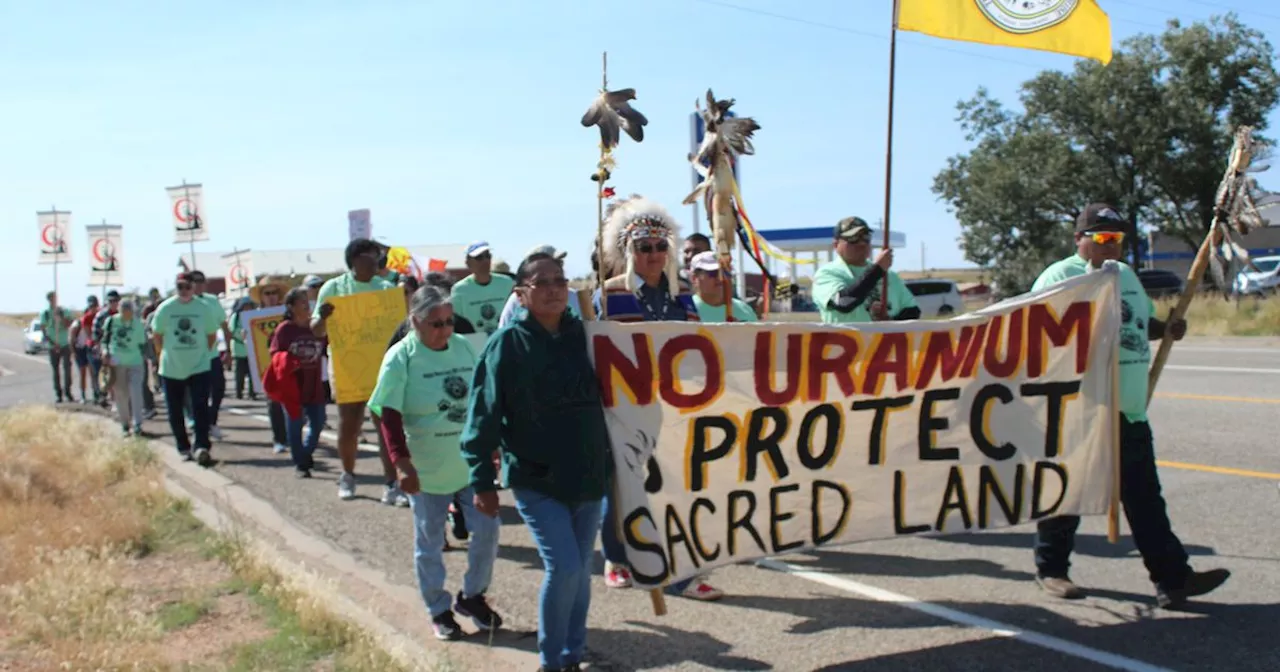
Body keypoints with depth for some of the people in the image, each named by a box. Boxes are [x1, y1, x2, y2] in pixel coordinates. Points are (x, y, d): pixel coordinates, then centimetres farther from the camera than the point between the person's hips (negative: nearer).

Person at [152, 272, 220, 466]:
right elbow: (157, 335, 6)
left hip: (199, 368, -1)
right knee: (175, 412, 8)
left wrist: (201, 352, 6)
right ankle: (183, 447, 21)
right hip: (171, 369, 1)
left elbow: (211, 335, 7)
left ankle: (201, 447, -11)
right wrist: (165, 354, 6)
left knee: (200, 409, -10)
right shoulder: (165, 308, -5)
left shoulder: (204, 308, -5)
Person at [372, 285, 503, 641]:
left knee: (487, 529, 3)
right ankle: (439, 611, 24)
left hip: (471, 462, 4)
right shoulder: (400, 358, -11)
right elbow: (390, 416, -14)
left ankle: (472, 596, 24)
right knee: (429, 544, 8)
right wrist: (403, 463, -21)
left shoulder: (465, 347, 3)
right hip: (426, 470, -4)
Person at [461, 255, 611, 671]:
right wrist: (483, 480, -12)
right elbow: (484, 415, -9)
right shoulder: (508, 344, -9)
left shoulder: (584, 335, 3)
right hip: (536, 480, -4)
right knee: (563, 567, -11)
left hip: (589, 476, 4)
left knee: (581, 570, 11)